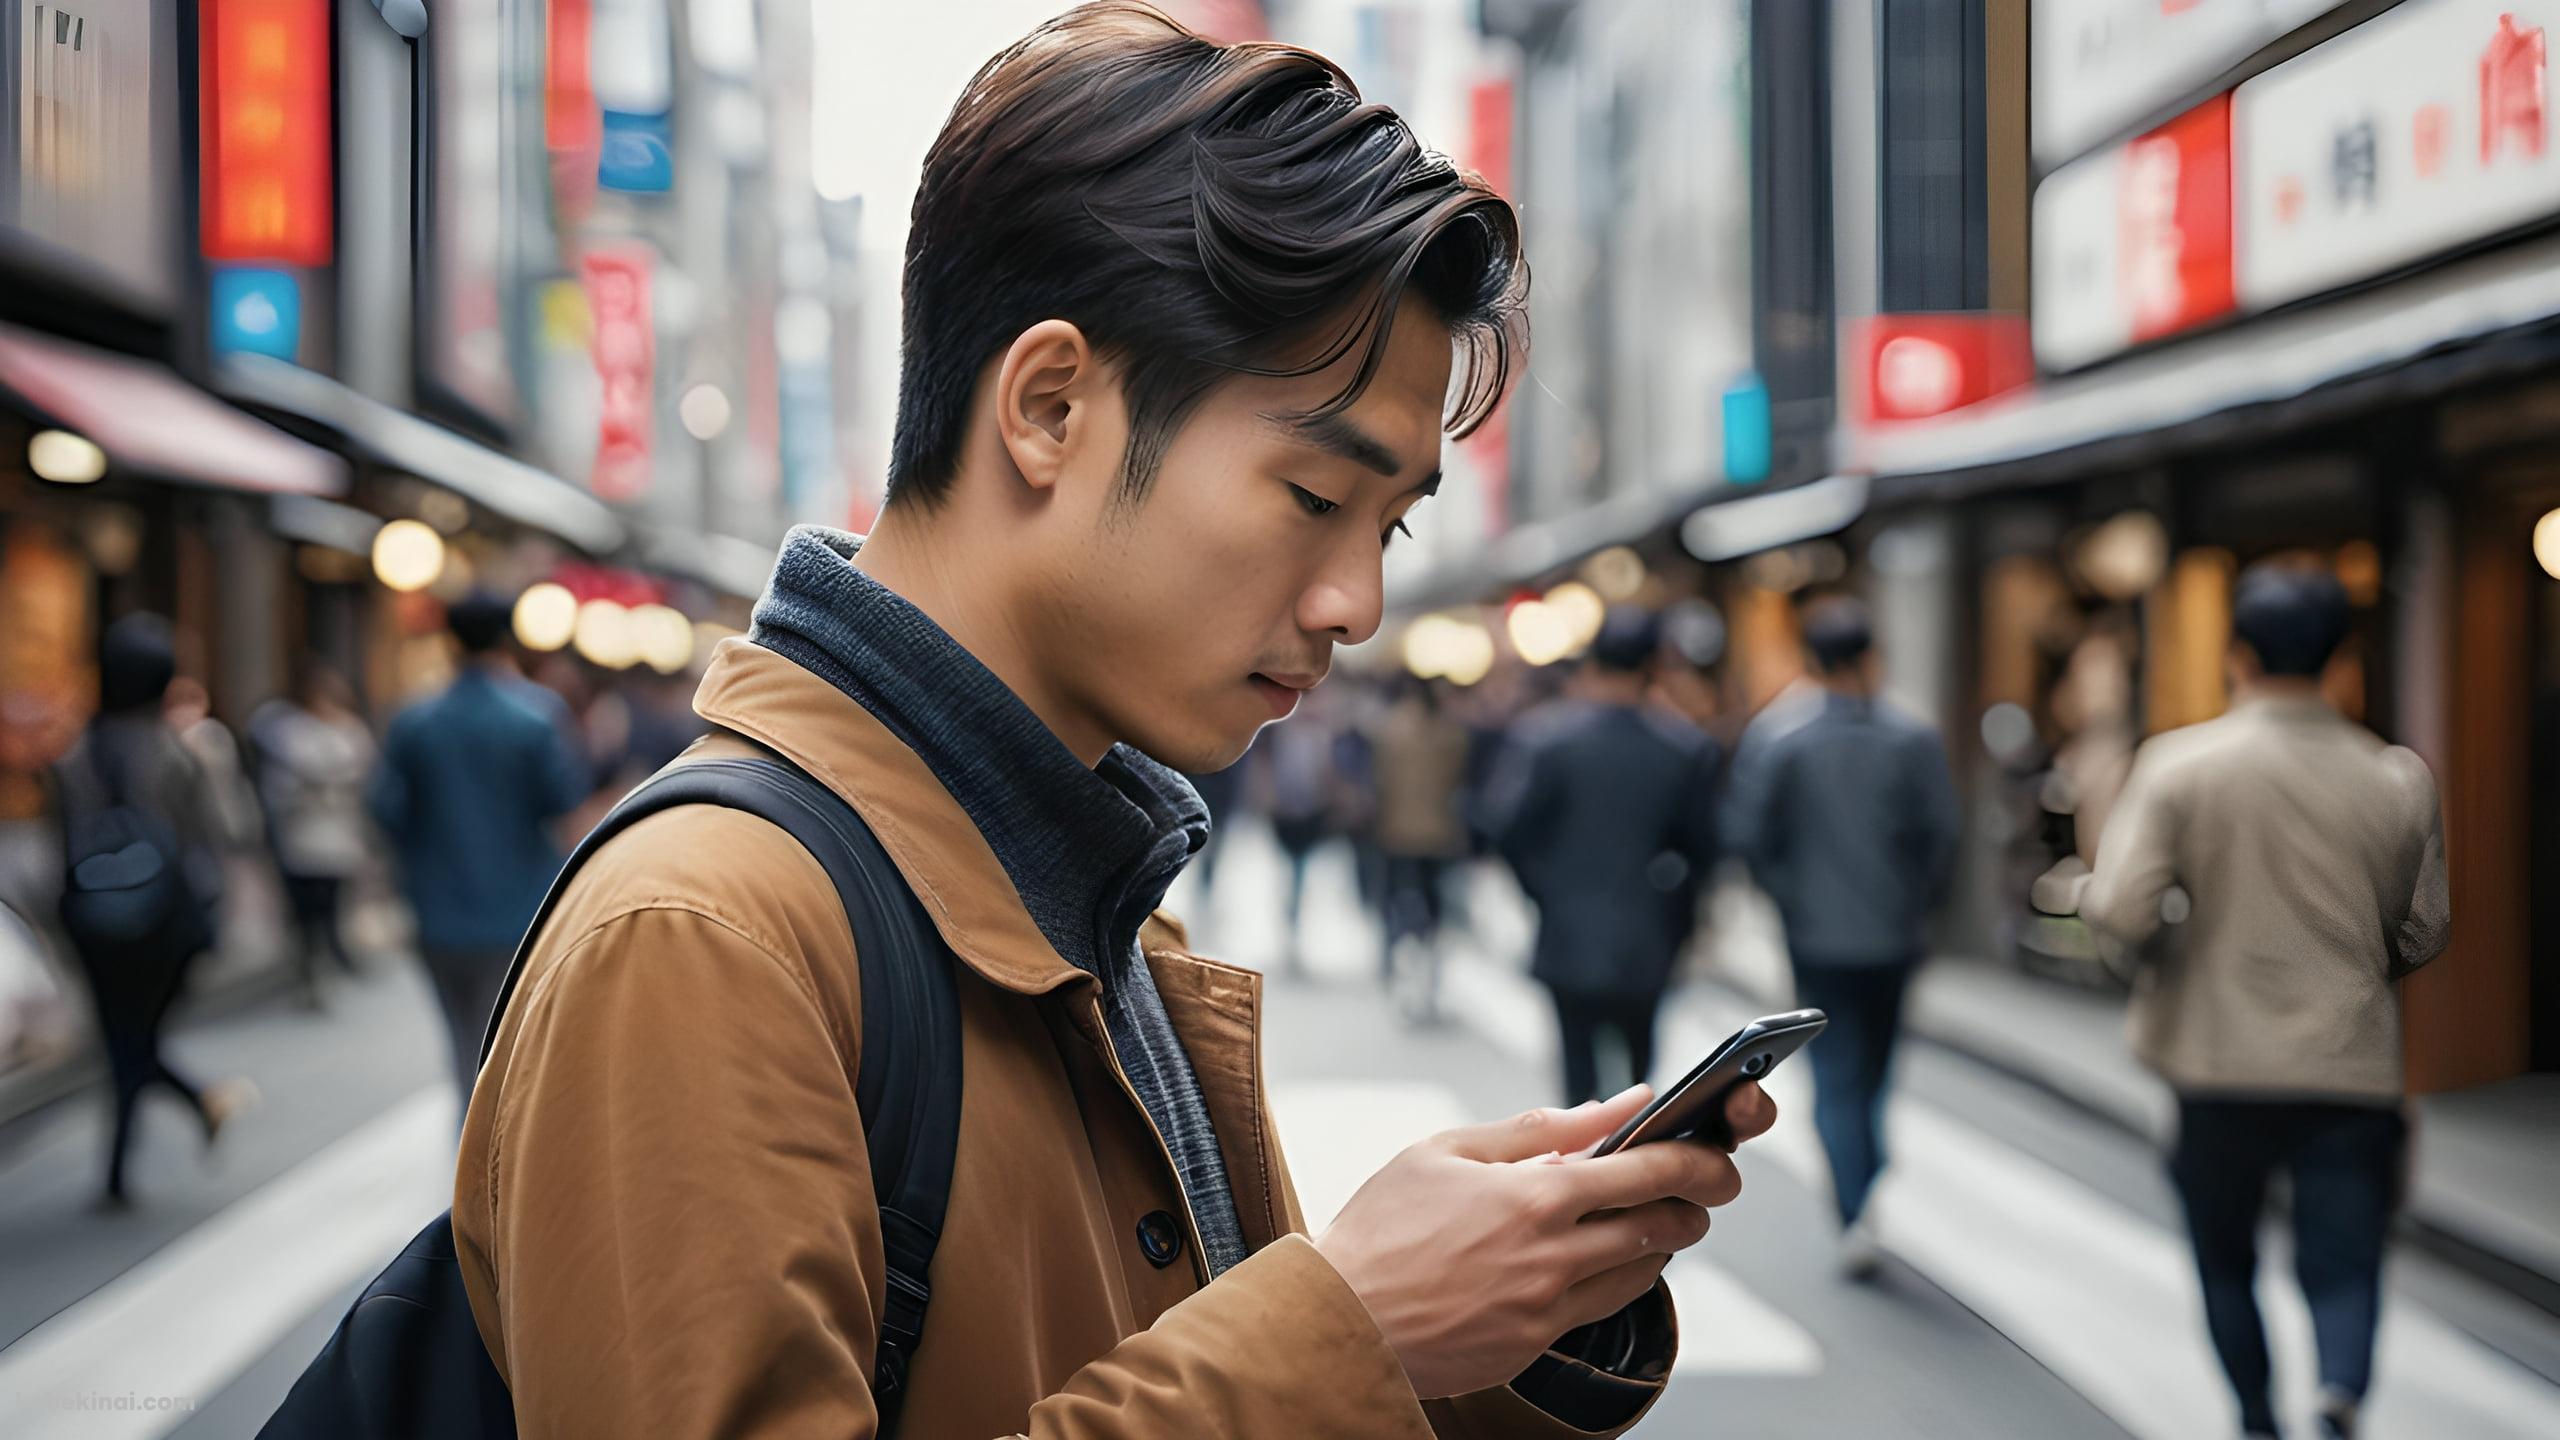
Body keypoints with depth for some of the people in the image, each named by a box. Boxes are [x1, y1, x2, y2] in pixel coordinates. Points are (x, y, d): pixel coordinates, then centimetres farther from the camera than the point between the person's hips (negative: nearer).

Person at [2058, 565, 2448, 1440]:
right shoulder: (2398, 779, -2)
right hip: (2352, 1069, 1)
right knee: (2343, 1270, 4)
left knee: (2225, 1262, 19)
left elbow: (2122, 914, -17)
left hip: (2220, 1068, -1)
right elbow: (2424, 934, 7)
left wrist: (2079, 891, 6)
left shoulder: (2177, 765, -10)